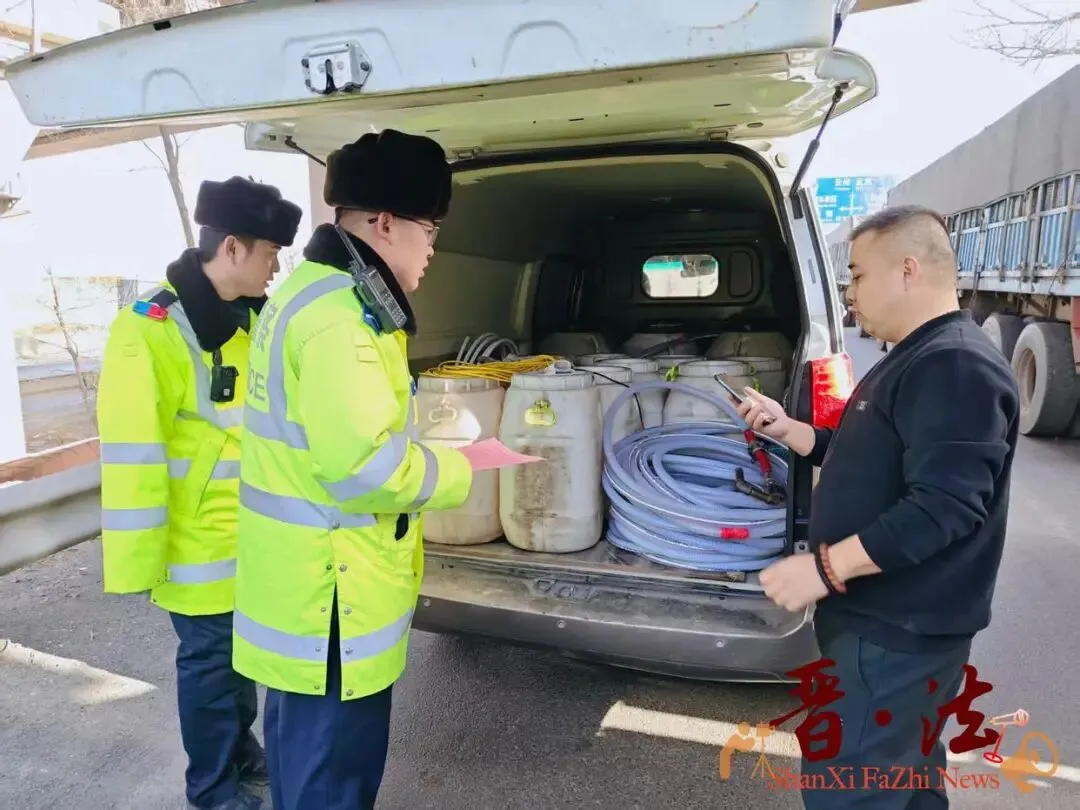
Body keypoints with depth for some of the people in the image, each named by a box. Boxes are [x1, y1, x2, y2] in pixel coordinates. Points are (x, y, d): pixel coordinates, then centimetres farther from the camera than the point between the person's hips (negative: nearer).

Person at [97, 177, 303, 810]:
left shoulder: (251, 320, 5)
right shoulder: (151, 331, -19)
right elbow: (131, 462, -20)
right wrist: (137, 564, -16)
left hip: (256, 532, 7)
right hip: (203, 543, -7)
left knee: (244, 653, 22)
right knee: (210, 661, 11)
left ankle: (242, 750, 45)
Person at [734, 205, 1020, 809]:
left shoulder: (957, 366, -21)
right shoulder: (918, 360, 14)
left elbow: (945, 506, -30)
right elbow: (869, 462, 21)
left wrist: (826, 567, -28)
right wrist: (785, 430, 10)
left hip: (900, 632, -11)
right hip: (888, 620, 11)